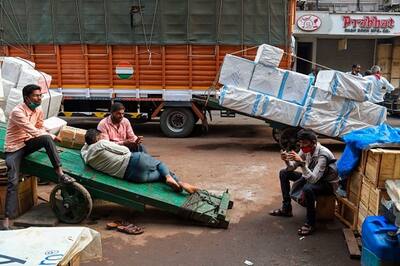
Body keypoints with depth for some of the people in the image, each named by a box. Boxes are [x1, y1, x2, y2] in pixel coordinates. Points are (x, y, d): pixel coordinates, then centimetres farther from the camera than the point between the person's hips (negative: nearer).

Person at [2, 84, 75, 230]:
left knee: (47, 139, -27)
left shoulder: (39, 111, 0)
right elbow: (32, 131, -25)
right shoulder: (17, 112, -22)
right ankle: (7, 219, -15)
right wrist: (53, 136, -17)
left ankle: (60, 173, -29)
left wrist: (50, 138, -7)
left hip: (28, 143, 5)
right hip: (14, 148, -5)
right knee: (13, 182, -17)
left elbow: (40, 129, 13)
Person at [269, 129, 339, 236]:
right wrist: (287, 161, -25)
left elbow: (313, 179, -38)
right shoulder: (306, 149, -10)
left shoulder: (323, 154, -31)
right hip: (313, 178, 8)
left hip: (328, 183, -8)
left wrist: (301, 162, -46)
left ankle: (310, 223, -19)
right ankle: (286, 209, 11)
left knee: (307, 188, -40)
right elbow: (292, 167, -3)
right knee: (284, 173, 6)